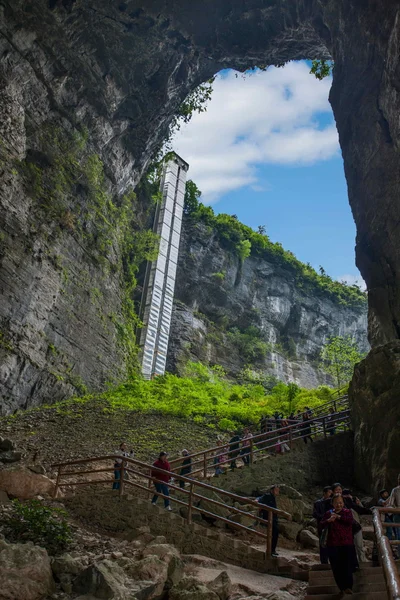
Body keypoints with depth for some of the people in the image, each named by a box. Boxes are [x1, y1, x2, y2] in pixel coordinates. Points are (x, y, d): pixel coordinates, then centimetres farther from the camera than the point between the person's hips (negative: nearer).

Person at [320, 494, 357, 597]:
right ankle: (342, 589, 17)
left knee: (347, 566, -7)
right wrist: (328, 520, -22)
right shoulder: (328, 513, 8)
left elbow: (350, 521, -14)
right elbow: (322, 525, -3)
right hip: (333, 545, 1)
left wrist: (338, 517, -16)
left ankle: (349, 587, 9)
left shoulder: (347, 512, 6)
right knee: (336, 568, 4)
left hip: (347, 544, -1)